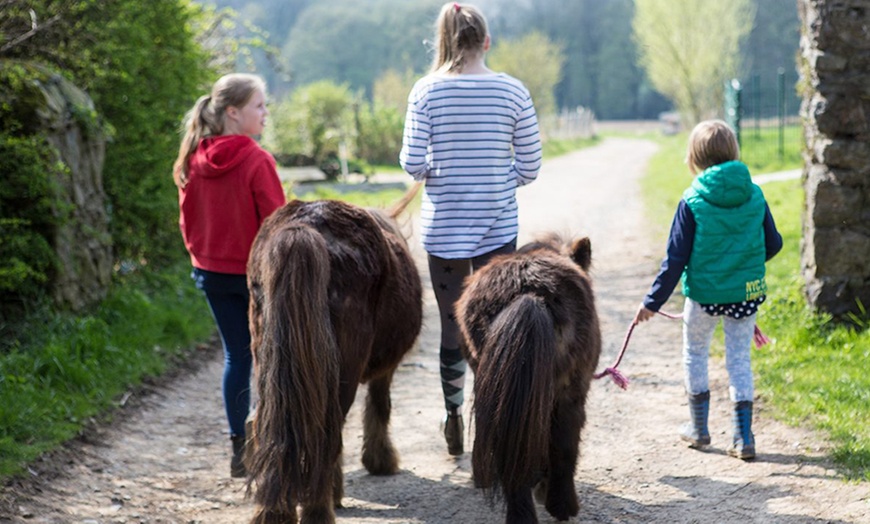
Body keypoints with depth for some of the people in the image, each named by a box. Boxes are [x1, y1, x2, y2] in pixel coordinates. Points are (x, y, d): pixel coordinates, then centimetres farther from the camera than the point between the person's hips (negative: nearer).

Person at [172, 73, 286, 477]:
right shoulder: (257, 161, -18)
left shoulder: (194, 160, 0)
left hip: (211, 273, 6)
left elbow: (187, 219, 9)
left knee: (236, 356, 12)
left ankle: (240, 447, 14)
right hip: (256, 273, -6)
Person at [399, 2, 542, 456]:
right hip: (497, 227, 0)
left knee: (452, 328, 12)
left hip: (443, 227, 0)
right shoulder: (512, 91, -4)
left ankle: (454, 424, 21)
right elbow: (529, 167, -2)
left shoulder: (427, 91, -6)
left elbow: (412, 164, -9)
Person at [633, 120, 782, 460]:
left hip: (704, 294, -2)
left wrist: (653, 301, -6)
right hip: (747, 292, 3)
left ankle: (699, 428, 25)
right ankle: (743, 436, 6)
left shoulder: (692, 202, -14)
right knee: (739, 359, 11)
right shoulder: (754, 195, -4)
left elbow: (675, 259, -13)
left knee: (694, 354, 18)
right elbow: (773, 243, 5)